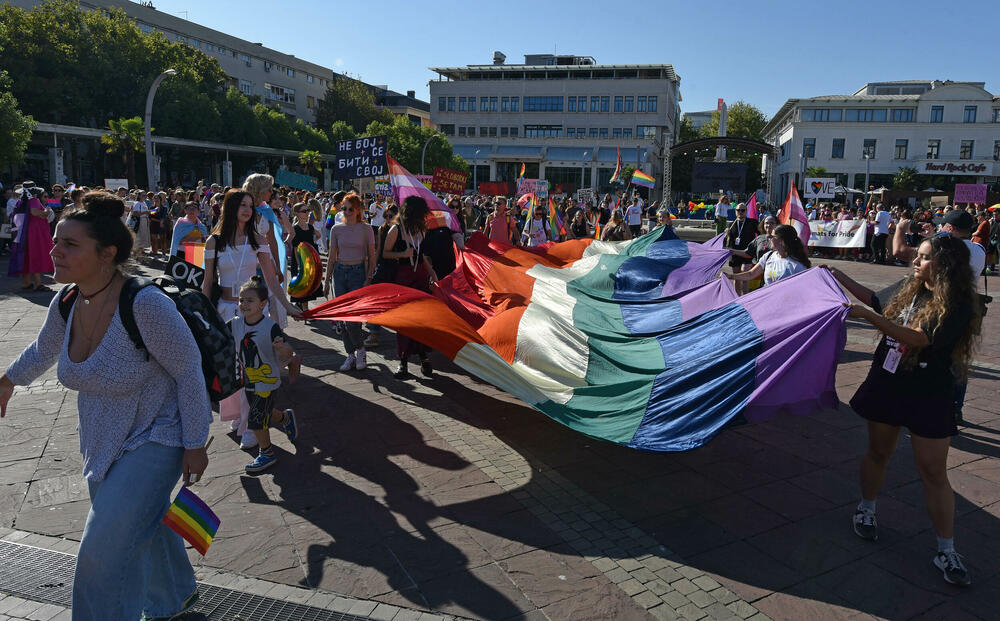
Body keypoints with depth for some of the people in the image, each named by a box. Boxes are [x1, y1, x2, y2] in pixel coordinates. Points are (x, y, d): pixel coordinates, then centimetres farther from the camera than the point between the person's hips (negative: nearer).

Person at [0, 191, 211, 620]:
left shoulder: (145, 305, -29)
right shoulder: (65, 304, -7)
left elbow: (189, 371, -21)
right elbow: (43, 350, 16)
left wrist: (195, 445, -16)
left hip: (153, 440, -7)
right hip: (102, 445, 7)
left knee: (104, 557, -7)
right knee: (145, 525, 26)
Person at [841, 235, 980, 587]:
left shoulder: (958, 307, -16)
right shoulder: (910, 292, 4)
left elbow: (917, 338, -30)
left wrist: (867, 316, -34)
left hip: (928, 397, -5)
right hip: (887, 384, 5)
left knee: (933, 472, -1)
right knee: (878, 452, 16)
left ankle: (947, 552, 11)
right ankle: (866, 509, 37)